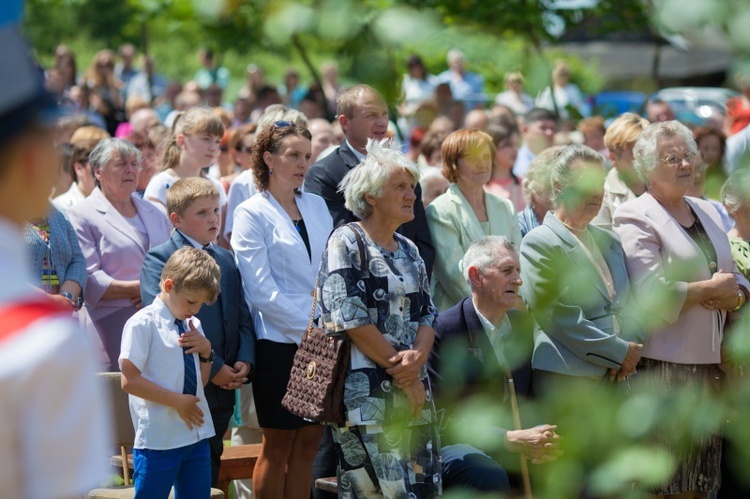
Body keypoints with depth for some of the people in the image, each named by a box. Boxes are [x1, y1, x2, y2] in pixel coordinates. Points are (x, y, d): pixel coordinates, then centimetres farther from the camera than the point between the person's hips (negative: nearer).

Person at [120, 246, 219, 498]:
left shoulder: (192, 326, 11)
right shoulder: (143, 324, -11)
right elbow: (130, 381, -16)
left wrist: (206, 351, 0)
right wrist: (177, 401, -18)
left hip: (196, 436, 7)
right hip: (158, 439, -7)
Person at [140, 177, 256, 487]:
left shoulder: (226, 260, 15)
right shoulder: (159, 260, -8)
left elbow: (243, 317, 14)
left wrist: (245, 361, -5)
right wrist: (212, 368, -18)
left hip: (221, 390, 7)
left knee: (209, 468, 14)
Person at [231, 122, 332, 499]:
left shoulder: (317, 206, 12)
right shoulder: (251, 213, -5)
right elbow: (261, 290, -11)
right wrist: (309, 326, -14)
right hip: (278, 341, -5)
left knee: (308, 443, 7)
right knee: (277, 445, 0)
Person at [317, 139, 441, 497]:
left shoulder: (408, 250, 17)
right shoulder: (346, 243, -5)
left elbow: (426, 315, 13)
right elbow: (349, 318, -13)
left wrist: (418, 358, -10)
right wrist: (400, 366, -10)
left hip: (411, 387, 7)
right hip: (365, 389, -7)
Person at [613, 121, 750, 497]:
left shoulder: (708, 213, 17)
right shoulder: (636, 218, -7)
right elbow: (651, 294, -19)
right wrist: (712, 288, -10)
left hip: (709, 360, 7)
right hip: (663, 364, -7)